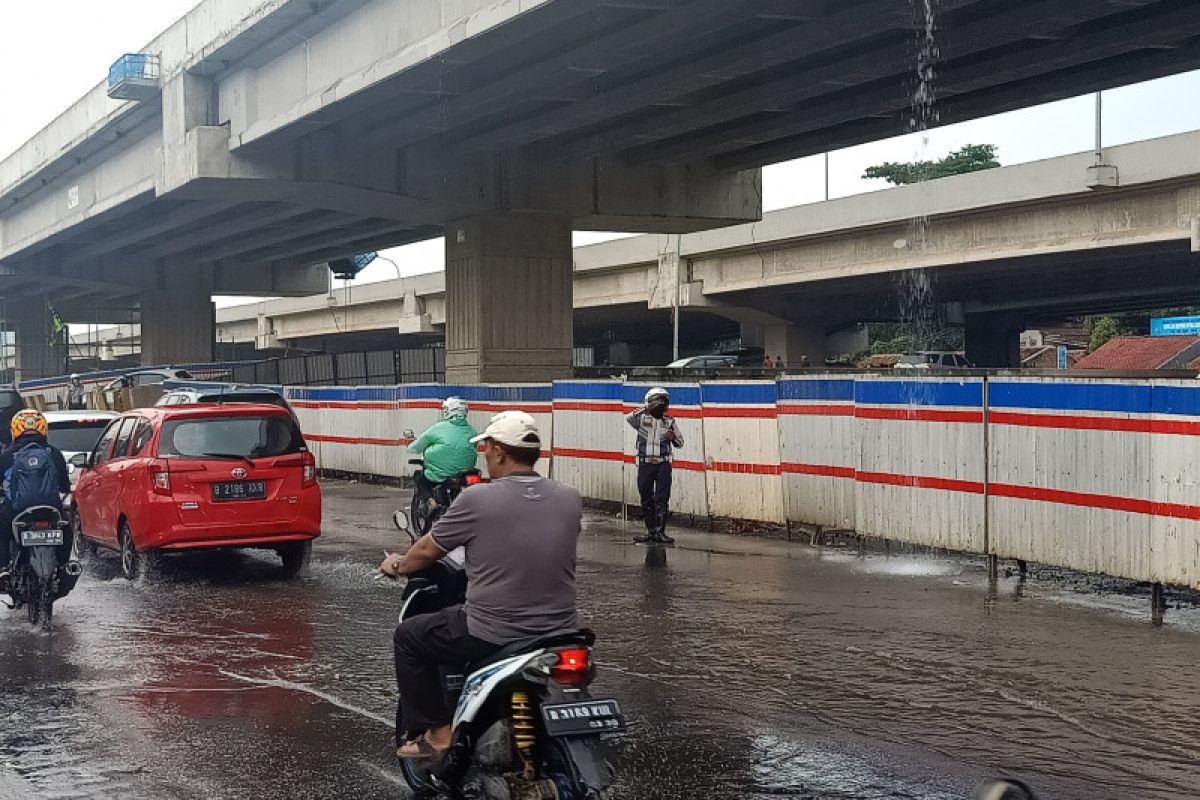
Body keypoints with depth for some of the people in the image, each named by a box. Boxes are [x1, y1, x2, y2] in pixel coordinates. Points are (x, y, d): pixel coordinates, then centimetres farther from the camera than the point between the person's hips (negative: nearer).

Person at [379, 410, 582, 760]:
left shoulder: (477, 499, -13)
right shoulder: (570, 500, -1)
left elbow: (427, 552, 1)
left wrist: (397, 566, 23)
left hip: (491, 636, -4)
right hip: (559, 635, 5)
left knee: (407, 637, 19)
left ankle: (435, 731, 16)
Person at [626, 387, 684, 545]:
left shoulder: (669, 421, 7)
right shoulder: (642, 418, 2)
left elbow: (680, 442, 14)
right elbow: (629, 418, -19)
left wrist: (673, 437, -8)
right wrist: (645, 409, -25)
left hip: (663, 465, 0)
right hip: (645, 464, 0)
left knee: (662, 499, -5)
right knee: (646, 499, 6)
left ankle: (660, 532, -2)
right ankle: (650, 530, 15)